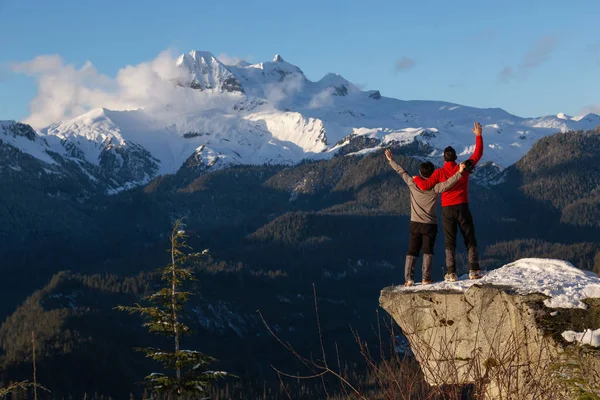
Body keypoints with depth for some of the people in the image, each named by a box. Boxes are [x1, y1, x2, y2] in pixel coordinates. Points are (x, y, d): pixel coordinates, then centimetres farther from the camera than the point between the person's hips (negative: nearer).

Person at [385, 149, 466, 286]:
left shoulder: (413, 184, -4)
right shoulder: (434, 188, -11)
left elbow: (401, 171, 6)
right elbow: (447, 184, -27)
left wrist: (390, 160, 17)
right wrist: (459, 173, -30)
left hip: (415, 224, 2)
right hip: (430, 225, -2)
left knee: (412, 251, 6)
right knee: (428, 251, 7)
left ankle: (408, 278, -4)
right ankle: (426, 277, 0)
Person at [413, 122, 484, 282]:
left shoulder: (439, 172, -6)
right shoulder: (464, 168, -3)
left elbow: (425, 186, -10)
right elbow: (478, 154, 7)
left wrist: (416, 178, 10)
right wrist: (479, 136, 15)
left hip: (447, 210, 0)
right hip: (462, 207, 0)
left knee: (450, 241, 4)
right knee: (470, 239, 6)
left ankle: (451, 273, -2)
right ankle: (474, 270, 0)